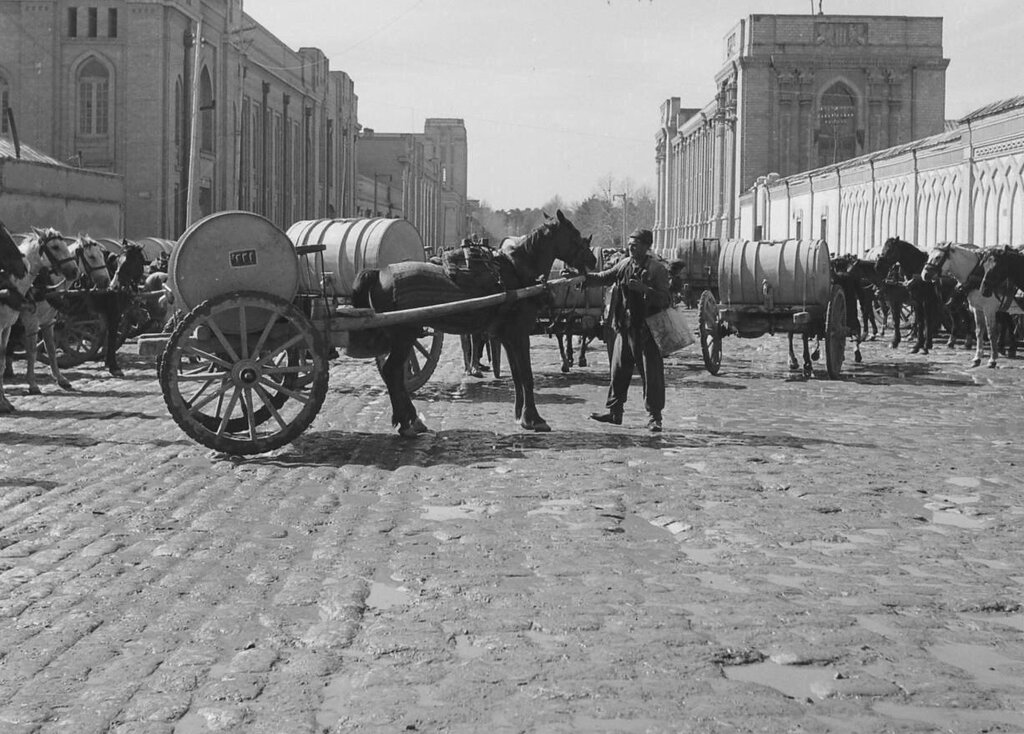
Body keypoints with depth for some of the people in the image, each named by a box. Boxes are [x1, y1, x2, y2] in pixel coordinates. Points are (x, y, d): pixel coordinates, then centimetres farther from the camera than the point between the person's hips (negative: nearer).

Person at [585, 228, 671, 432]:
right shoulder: (624, 264, 8)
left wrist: (644, 289, -27)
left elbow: (665, 300, -14)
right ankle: (614, 411, 23)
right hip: (624, 327, 6)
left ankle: (654, 417, 5)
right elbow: (603, 278, 17)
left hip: (646, 329, -6)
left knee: (651, 373, -2)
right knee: (619, 370, 13)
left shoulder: (657, 269, -10)